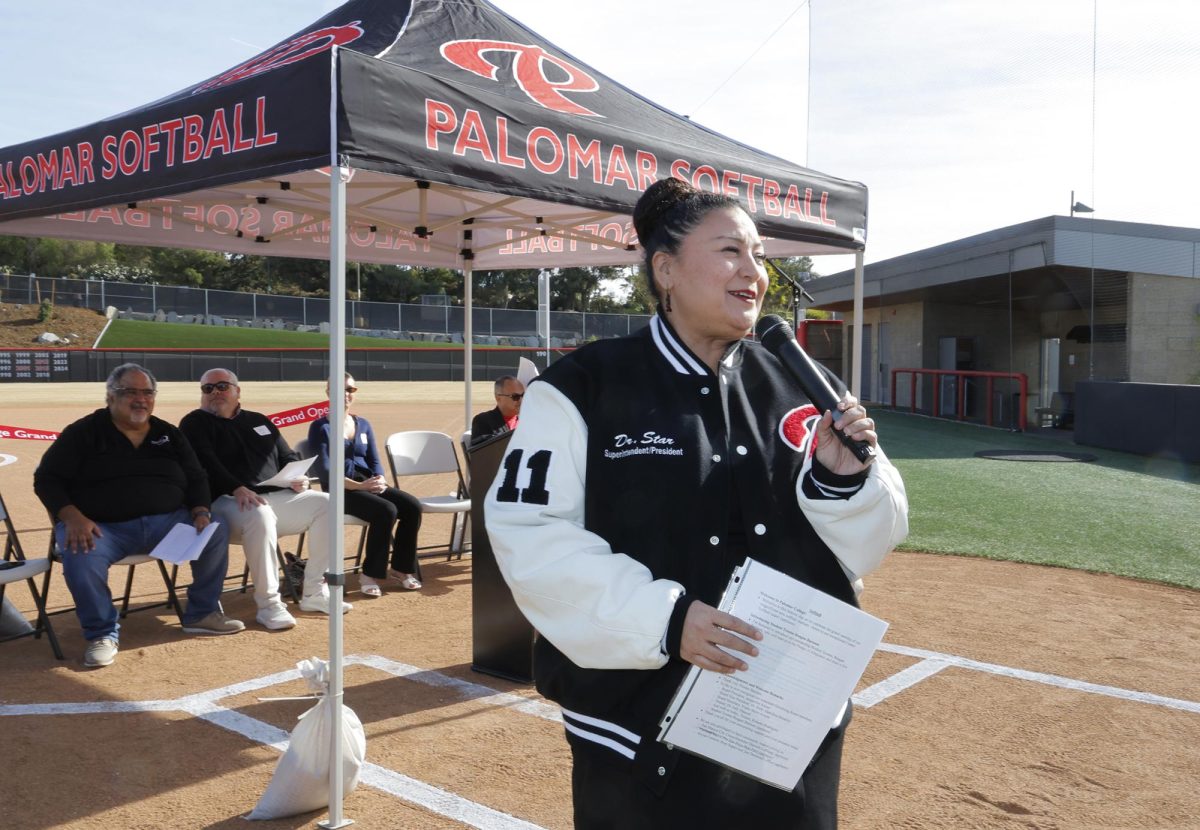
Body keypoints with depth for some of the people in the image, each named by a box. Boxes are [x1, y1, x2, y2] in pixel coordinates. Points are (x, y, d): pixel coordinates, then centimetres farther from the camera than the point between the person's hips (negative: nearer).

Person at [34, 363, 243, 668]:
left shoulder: (169, 434, 14)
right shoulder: (84, 433, 2)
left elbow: (196, 479, 17)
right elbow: (47, 479, -1)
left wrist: (200, 512, -5)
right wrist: (72, 517, -20)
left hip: (167, 521, 4)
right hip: (102, 526, -3)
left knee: (216, 533, -17)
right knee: (81, 559, -35)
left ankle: (202, 614, 0)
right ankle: (103, 634, -11)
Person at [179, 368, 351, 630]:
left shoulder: (259, 421, 25)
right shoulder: (195, 423, 7)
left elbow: (287, 456, 26)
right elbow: (205, 463, -11)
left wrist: (299, 477, 2)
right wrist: (237, 488, -28)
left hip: (278, 496, 6)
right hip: (227, 500, -6)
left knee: (326, 504, -13)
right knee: (259, 515, -39)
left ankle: (314, 593, -8)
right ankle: (268, 604, -29)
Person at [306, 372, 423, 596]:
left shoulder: (363, 424, 16)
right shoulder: (320, 427, -2)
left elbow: (374, 461, 13)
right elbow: (324, 470, -12)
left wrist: (380, 480, -11)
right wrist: (358, 485, -24)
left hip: (369, 484, 6)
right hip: (340, 490, -6)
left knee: (412, 506, -17)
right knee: (386, 510, -30)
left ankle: (400, 567, -1)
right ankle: (369, 574, -17)